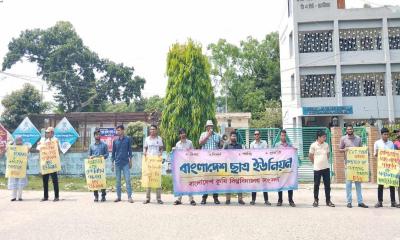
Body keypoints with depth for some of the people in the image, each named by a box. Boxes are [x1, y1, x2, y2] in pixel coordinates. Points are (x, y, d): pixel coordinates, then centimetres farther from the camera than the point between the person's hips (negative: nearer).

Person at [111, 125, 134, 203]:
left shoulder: (128, 139, 1)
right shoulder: (115, 141, 7)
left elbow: (130, 151, 5)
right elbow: (113, 152, 10)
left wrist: (130, 161, 1)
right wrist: (112, 163, 7)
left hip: (126, 163, -2)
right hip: (117, 163, 2)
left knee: (128, 180, -6)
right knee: (118, 180, 7)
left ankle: (129, 197, -4)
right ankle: (118, 197, 15)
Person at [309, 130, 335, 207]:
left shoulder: (326, 145, 4)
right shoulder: (313, 145, -8)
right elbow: (310, 156, 0)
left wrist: (325, 162, 12)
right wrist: (316, 163, 7)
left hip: (326, 168, 3)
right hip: (317, 168, -3)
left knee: (327, 185, 5)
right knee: (316, 185, 5)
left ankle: (328, 201, 14)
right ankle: (316, 200, 17)